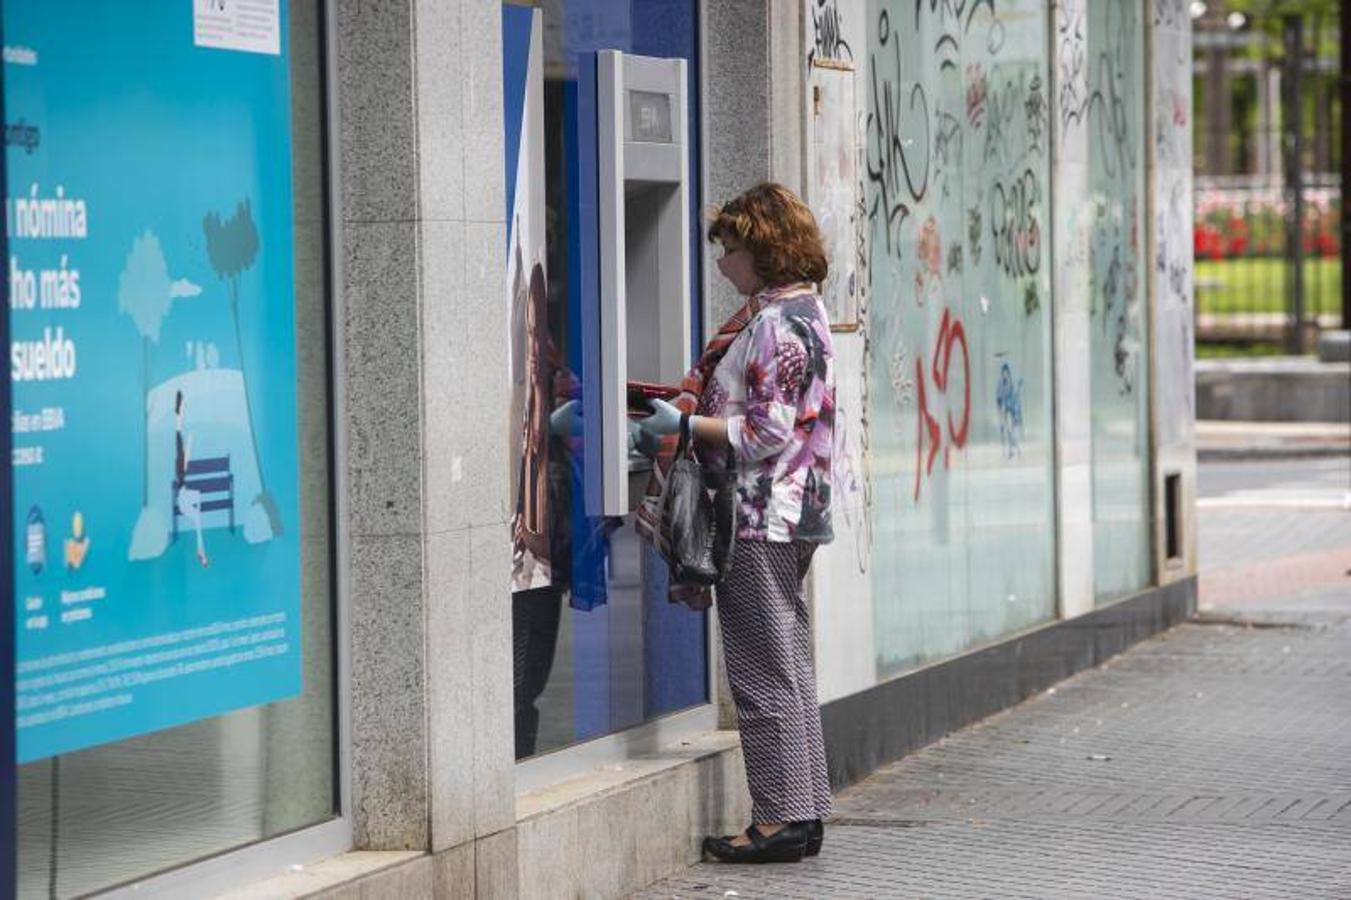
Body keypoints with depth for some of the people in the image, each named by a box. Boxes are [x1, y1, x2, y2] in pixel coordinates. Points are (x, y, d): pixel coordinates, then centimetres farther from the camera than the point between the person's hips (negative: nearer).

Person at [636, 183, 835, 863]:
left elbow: (767, 431, -20)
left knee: (765, 676, -5)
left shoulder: (775, 323, -17)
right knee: (789, 671, 13)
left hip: (757, 520, -10)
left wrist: (686, 423, -15)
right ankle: (804, 813, 17)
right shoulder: (804, 310, 15)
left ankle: (780, 820, -1)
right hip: (791, 516, 10)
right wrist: (689, 405, 13)